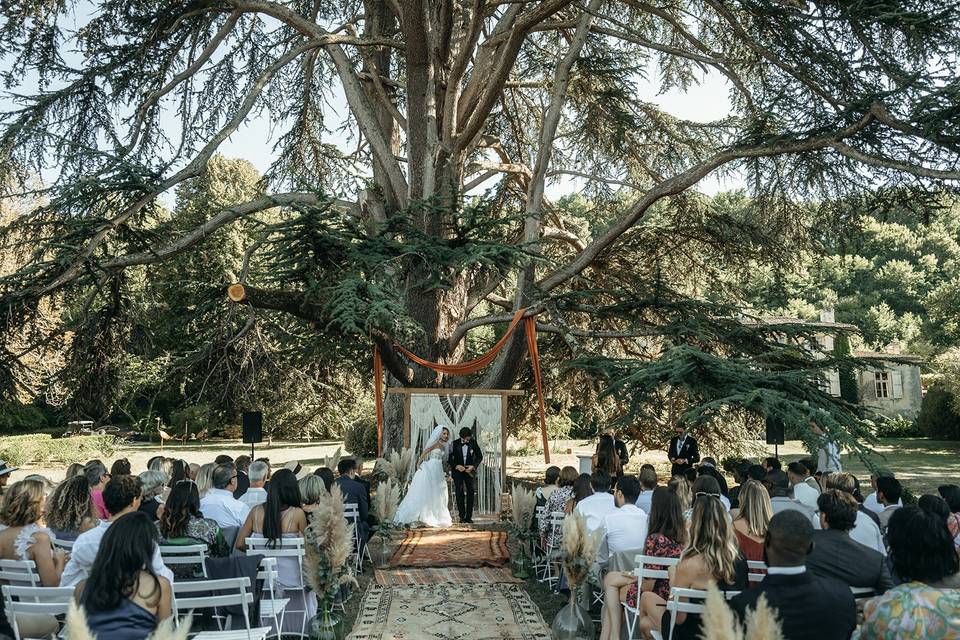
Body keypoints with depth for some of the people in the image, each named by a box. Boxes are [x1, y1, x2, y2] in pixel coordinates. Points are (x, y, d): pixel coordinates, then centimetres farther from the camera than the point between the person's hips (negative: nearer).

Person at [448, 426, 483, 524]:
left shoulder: (473, 443, -3)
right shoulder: (455, 444, -5)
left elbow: (480, 456, 6)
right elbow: (448, 458, -1)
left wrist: (473, 466, -9)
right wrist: (456, 466, -16)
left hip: (469, 471, 1)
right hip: (457, 471, -1)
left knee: (470, 493, -1)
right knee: (459, 494, -5)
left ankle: (469, 517, 6)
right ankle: (462, 516, 1)